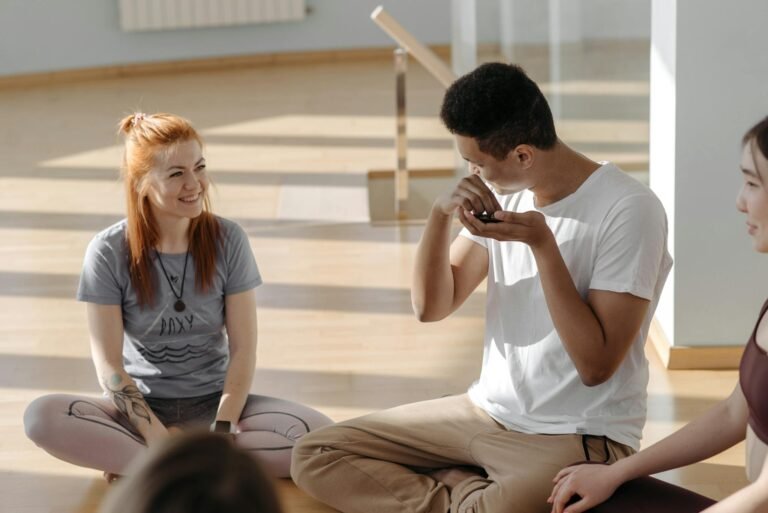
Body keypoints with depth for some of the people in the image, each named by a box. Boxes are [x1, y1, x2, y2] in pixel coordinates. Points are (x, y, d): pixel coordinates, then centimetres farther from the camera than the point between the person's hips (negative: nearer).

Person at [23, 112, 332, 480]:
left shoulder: (228, 241, -4)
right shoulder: (109, 252, -8)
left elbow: (243, 347, -5)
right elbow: (108, 363, -10)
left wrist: (221, 431, -18)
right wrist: (156, 434, -22)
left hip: (213, 403, 2)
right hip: (142, 407, -2)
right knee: (41, 416, -31)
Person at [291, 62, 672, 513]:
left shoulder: (629, 210, -16)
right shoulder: (505, 194, 4)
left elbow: (596, 364, -19)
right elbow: (432, 306, 6)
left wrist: (541, 243, -23)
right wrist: (441, 215, -10)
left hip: (578, 436, -7)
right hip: (485, 412, 7)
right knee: (314, 456, -3)